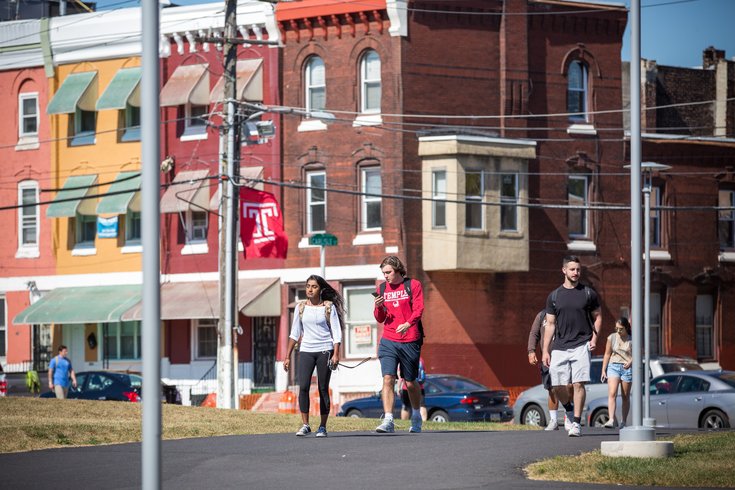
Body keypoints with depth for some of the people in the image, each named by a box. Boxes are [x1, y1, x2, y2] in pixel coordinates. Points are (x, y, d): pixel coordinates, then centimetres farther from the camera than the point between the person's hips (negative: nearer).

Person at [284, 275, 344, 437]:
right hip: (306, 351, 2)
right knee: (303, 387, -11)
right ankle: (305, 425, -4)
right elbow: (295, 333, 14)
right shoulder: (301, 307, 9)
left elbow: (336, 332, -1)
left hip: (325, 351, -2)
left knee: (323, 388, 0)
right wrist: (288, 356, 12)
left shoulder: (329, 307, 1)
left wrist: (336, 354, -11)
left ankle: (322, 427, 6)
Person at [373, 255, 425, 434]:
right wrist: (378, 307, -8)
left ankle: (416, 417, 31)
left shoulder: (413, 285, 1)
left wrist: (408, 324, -27)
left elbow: (418, 309, -10)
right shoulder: (382, 289, 11)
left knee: (410, 383, 8)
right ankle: (388, 421, -19)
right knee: (388, 379, -14)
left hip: (410, 341, -2)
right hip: (388, 342, 2)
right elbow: (380, 319, 13)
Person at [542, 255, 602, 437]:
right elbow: (550, 324, 11)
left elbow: (597, 317, 13)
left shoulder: (588, 293, 6)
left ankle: (576, 423, -8)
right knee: (557, 386, -2)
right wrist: (545, 351, 5)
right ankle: (569, 410, 27)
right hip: (559, 347, 2)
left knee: (578, 383, -12)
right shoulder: (554, 296, 10)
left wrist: (594, 338, -2)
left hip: (581, 346, -2)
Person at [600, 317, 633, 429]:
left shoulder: (632, 339, 0)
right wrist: (603, 370, 6)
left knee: (625, 397, 5)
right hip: (613, 366, 1)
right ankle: (611, 420, -25)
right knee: (612, 394, -16)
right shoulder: (612, 337, 5)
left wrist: (630, 362, -19)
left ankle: (624, 422, 14)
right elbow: (607, 354, 10)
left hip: (627, 368, -1)